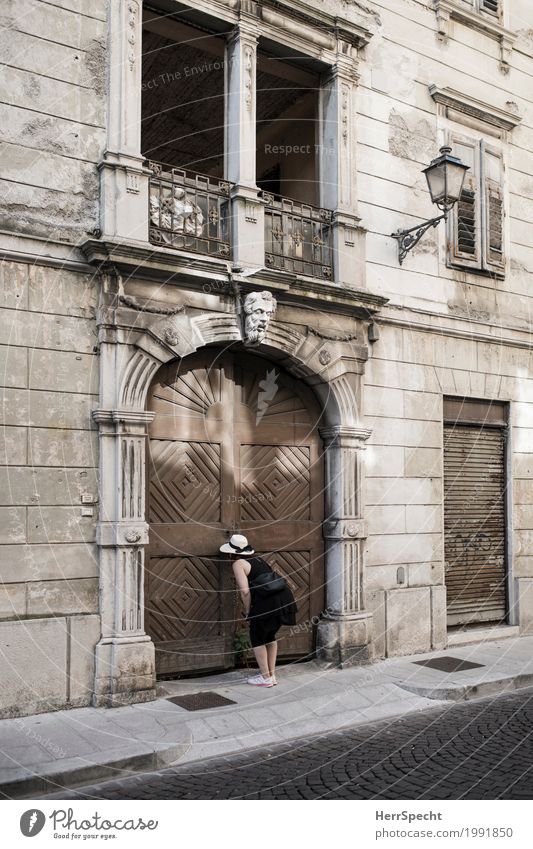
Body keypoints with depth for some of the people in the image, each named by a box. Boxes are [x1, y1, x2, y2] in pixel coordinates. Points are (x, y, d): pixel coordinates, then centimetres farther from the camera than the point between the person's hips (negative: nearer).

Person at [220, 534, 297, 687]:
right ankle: (272, 674, 30)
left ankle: (265, 677, 18)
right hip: (284, 597, 8)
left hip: (268, 602, -8)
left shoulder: (238, 564, 0)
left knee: (257, 637, 12)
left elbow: (245, 591, -11)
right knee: (270, 636, 24)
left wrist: (247, 611, 3)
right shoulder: (258, 559, 23)